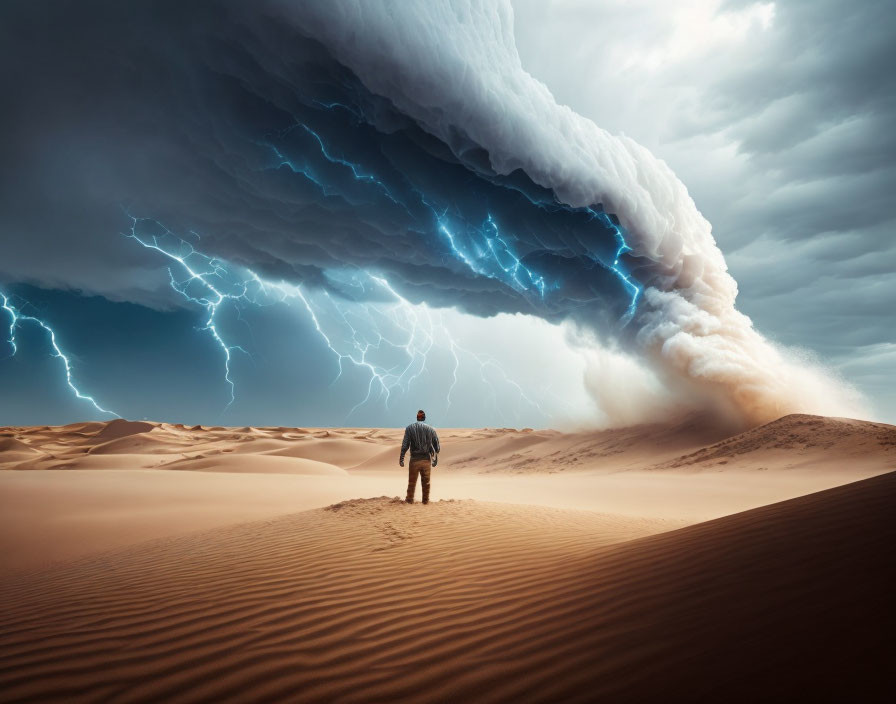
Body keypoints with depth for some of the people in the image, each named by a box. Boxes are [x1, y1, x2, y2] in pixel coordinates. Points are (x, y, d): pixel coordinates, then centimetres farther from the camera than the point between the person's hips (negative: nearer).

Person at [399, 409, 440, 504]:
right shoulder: (431, 429, 2)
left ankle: (410, 499, 15)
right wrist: (435, 459, 15)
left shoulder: (409, 428, -4)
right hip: (427, 460, 1)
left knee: (412, 482, 10)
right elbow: (437, 446, 4)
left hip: (414, 459, -1)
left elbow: (405, 445, -9)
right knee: (426, 482, 13)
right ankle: (426, 500, 20)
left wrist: (401, 459, -4)